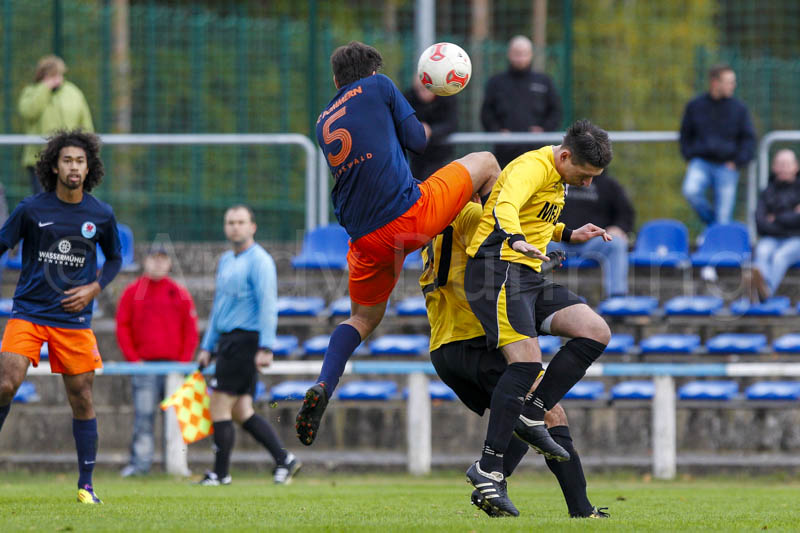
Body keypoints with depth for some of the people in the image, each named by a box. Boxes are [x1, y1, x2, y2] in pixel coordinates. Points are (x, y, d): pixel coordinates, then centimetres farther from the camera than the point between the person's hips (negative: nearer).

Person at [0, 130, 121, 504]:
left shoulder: (101, 215, 2)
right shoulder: (31, 210, -4)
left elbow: (114, 258, 17)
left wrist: (94, 288, 0)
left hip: (74, 318, 2)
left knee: (81, 399, 3)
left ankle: (86, 484, 13)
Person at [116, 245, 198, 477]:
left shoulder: (180, 294, 7)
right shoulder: (133, 292, 7)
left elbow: (191, 329, 7)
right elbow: (122, 327, 6)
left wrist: (184, 359, -2)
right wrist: (133, 358, -3)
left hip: (175, 364, 1)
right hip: (144, 366, -1)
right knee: (143, 416, -7)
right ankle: (140, 461, -7)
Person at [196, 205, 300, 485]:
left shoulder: (259, 261, -9)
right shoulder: (226, 261, 18)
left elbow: (267, 305, -16)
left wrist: (265, 348, -22)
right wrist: (207, 347, 23)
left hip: (245, 341, -9)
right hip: (228, 341, 9)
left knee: (220, 407, -8)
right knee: (241, 412, 6)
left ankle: (220, 473, -2)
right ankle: (284, 459, 9)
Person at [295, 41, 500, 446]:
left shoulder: (323, 123, 20)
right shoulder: (378, 86, 5)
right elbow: (416, 140, 4)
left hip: (367, 240, 5)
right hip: (411, 212, -5)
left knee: (363, 318, 24)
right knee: (486, 162, 18)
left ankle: (323, 387, -1)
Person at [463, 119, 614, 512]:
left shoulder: (557, 177, 17)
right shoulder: (533, 167, -14)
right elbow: (505, 206, -35)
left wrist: (570, 235, 20)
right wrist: (517, 240, -54)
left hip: (528, 275, 10)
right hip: (496, 269, -10)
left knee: (596, 333, -4)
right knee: (527, 360, -23)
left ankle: (531, 416, -3)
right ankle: (488, 469, -22)